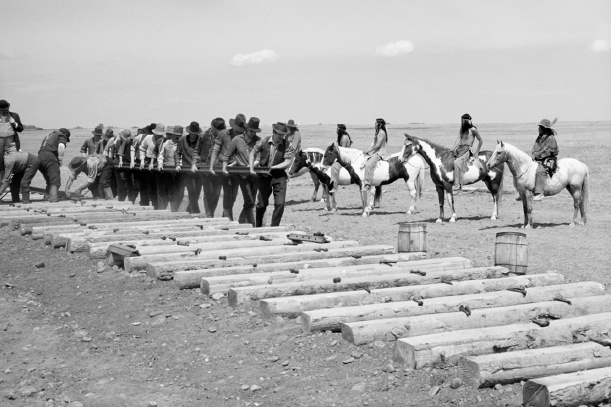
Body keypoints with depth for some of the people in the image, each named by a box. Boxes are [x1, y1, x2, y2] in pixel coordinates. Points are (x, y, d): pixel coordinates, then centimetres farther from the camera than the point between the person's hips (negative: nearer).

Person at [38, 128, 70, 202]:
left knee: (49, 181, 16)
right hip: (50, 157, -7)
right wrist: (61, 158, -3)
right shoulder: (61, 136, 12)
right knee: (55, 179, -9)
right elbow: (61, 146, -10)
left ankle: (49, 196, 13)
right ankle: (53, 197, -23)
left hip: (39, 157, 7)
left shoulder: (49, 136, 35)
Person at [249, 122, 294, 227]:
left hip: (279, 176, 0)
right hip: (264, 176, 0)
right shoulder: (264, 141, -5)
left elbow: (288, 163, -11)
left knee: (280, 203, -10)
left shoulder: (286, 145, -6)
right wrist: (251, 169, -6)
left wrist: (272, 167, -17)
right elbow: (252, 154, 4)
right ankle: (257, 227, 25)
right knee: (262, 204, 5)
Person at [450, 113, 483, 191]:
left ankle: (459, 185, -33)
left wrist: (477, 152, 2)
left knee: (457, 162, -29)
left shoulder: (473, 130, -2)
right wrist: (453, 149, -6)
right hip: (460, 149, 8)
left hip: (467, 150, -8)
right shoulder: (462, 130, 18)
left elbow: (480, 140, 3)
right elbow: (458, 139, 7)